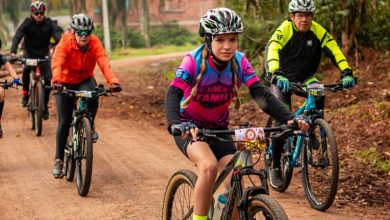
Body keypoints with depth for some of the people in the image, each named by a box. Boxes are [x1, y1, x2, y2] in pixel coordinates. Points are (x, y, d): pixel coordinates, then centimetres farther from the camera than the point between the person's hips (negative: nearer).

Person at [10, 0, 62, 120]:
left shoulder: (49, 23, -13)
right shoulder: (27, 23, -16)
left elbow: (58, 36, -25)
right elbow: (17, 37, -26)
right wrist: (13, 52, -44)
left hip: (44, 54, 1)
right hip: (29, 53, -1)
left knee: (47, 79, -11)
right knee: (26, 69, -32)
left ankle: (45, 106, 8)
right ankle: (25, 93, -8)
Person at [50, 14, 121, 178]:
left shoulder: (94, 42, -20)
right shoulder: (66, 42, -24)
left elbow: (104, 62, -32)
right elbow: (57, 61, -38)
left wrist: (113, 81, -49)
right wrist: (56, 81, -57)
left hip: (85, 80, 1)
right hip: (66, 82, -1)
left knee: (92, 97, -34)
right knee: (64, 122, -5)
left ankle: (90, 126, -5)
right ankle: (58, 159, 8)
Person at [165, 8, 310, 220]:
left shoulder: (239, 62, -13)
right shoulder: (194, 60, -23)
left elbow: (261, 94, -21)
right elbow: (173, 94, -34)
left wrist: (289, 118, -37)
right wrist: (175, 124, -54)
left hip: (218, 128, 4)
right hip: (190, 127, -4)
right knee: (209, 166, -32)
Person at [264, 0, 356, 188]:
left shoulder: (317, 31, -15)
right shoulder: (283, 30, -23)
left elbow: (335, 50, -23)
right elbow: (272, 52, -39)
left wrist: (346, 72, -39)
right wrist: (277, 75, -56)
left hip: (305, 77, 3)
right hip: (282, 78, -3)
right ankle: (275, 167, 0)